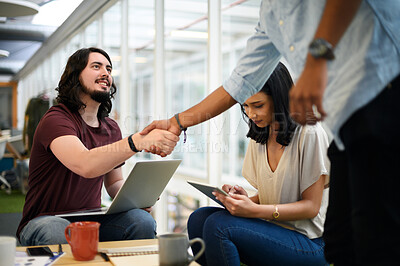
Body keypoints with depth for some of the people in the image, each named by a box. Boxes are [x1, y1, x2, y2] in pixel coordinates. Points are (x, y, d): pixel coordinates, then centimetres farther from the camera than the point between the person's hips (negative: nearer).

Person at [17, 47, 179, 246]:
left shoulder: (111, 128, 9)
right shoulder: (56, 119, -15)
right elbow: (85, 166, -35)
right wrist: (138, 141, -46)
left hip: (91, 220, 6)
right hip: (46, 221, -5)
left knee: (143, 221, -24)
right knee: (60, 233, -41)